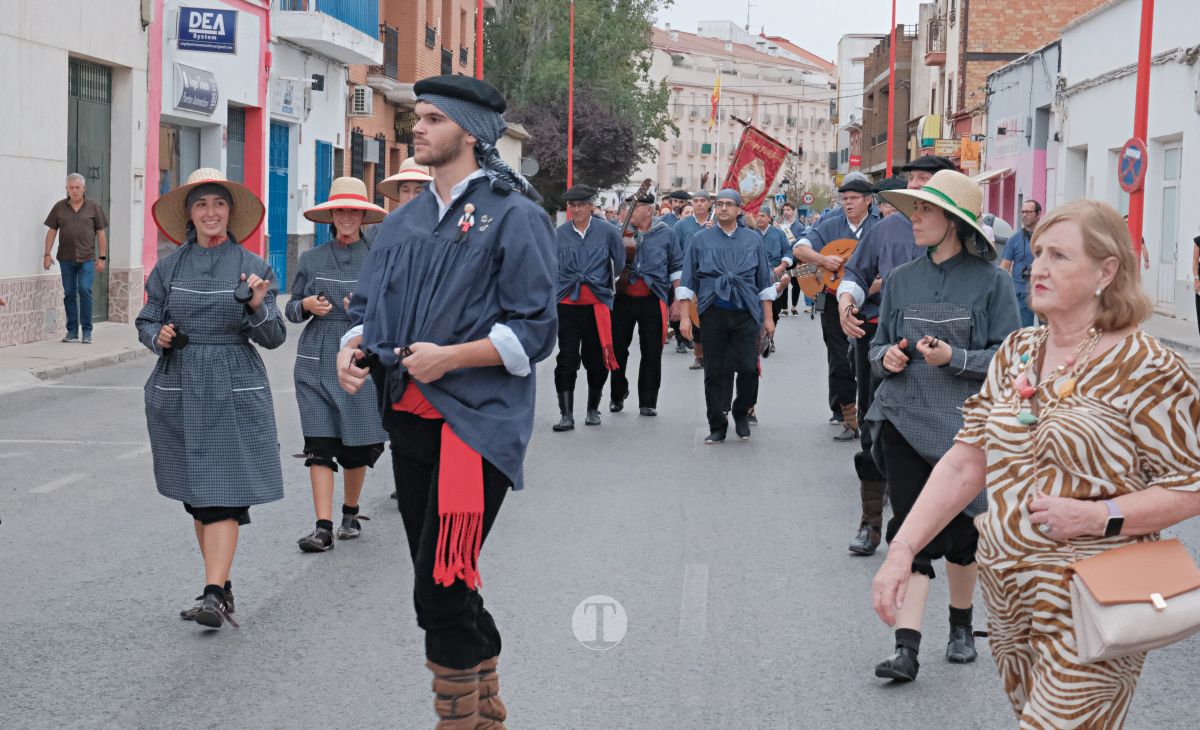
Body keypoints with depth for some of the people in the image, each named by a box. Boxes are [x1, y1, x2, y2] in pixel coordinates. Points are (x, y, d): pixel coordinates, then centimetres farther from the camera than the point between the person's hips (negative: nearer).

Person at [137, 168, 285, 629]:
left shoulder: (253, 267, 1)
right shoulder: (168, 268, 8)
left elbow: (274, 338, -1)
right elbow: (146, 322, 14)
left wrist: (256, 306, -20)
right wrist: (158, 337, -8)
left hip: (234, 391, -3)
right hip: (178, 389, 3)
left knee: (223, 495, -10)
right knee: (196, 495, 9)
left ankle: (214, 595, -15)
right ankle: (220, 585, 20)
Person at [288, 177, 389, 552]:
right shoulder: (311, 259, 9)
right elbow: (291, 309, 14)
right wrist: (306, 305, -7)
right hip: (316, 362, 1)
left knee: (358, 447, 6)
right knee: (319, 445, -7)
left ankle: (350, 513, 30)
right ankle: (323, 527, -8)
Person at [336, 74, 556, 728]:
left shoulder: (514, 215, -7)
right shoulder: (405, 221, 15)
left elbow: (534, 331, -11)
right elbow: (369, 302, 19)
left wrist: (449, 357, -21)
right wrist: (353, 347, -3)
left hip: (474, 422, -8)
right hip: (409, 421, 8)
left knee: (441, 592, -13)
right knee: (444, 587, 15)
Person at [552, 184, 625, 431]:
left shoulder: (608, 232, 2)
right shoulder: (558, 235, 4)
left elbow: (619, 264, 12)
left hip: (597, 304, 0)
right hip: (567, 305, 0)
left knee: (596, 360, 7)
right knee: (567, 359, -6)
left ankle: (593, 409, 24)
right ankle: (566, 415, -3)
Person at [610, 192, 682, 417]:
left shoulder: (665, 233, 2)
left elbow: (676, 268, 8)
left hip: (653, 300, -1)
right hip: (622, 299, 1)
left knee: (652, 352, 2)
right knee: (617, 349, 6)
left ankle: (648, 402, 9)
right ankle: (617, 395, 23)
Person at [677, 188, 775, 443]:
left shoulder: (753, 239, 10)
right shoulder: (701, 240, 7)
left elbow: (764, 281, 13)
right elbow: (687, 279, 8)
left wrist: (768, 317, 9)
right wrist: (685, 316, 0)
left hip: (746, 313, 0)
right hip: (713, 313, 0)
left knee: (749, 368, -8)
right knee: (714, 372, 1)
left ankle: (741, 415, 16)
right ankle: (717, 427, 11)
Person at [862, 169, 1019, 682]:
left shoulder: (989, 281, -4)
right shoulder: (902, 279, 8)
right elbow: (879, 345, 17)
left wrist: (955, 358, -19)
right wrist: (886, 357, -5)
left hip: (963, 423, -2)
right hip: (904, 420, 2)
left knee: (959, 530, 10)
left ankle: (961, 626, 33)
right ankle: (906, 648, -9)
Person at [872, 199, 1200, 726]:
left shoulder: (1145, 367, -12)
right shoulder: (1015, 353, 7)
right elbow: (964, 464, 5)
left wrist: (1098, 516, -23)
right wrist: (901, 551, -4)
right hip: (1005, 593, 6)